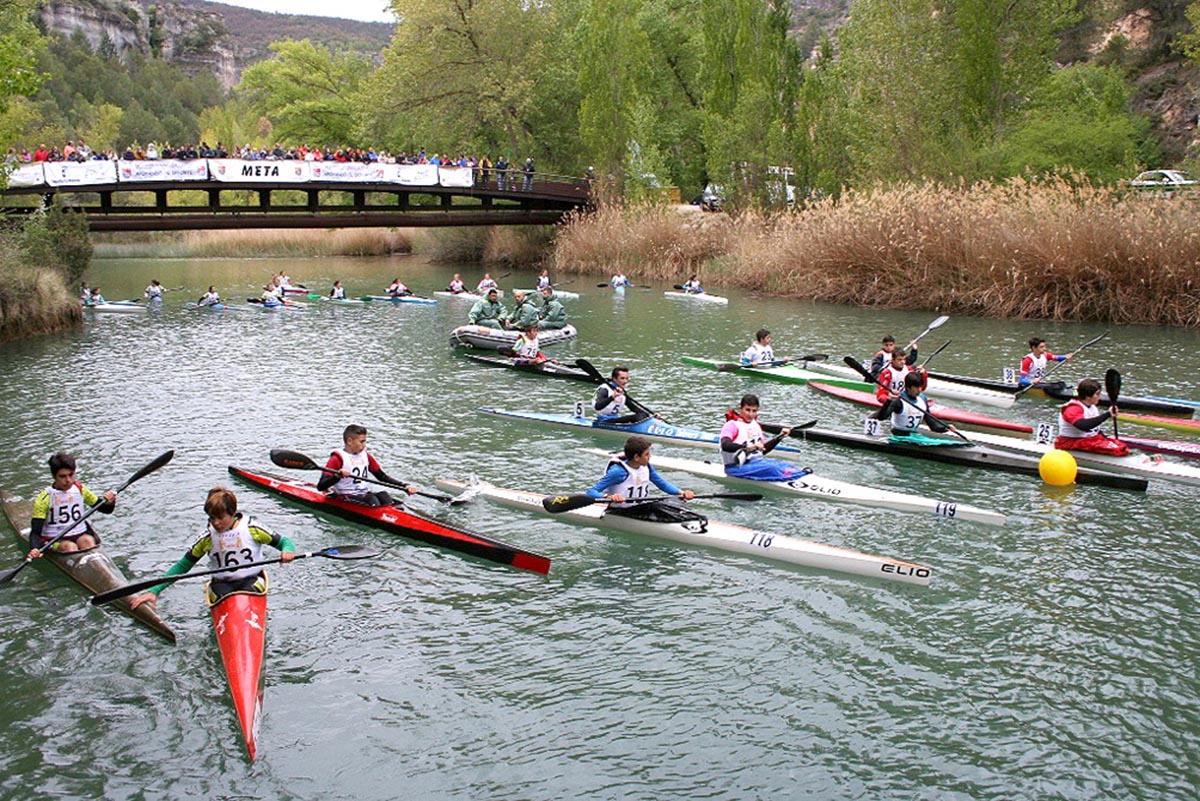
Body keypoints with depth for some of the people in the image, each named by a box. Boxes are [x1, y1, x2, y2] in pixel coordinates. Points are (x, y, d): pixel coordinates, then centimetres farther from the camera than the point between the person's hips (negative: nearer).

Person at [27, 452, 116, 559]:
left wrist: (110, 502, -10)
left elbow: (106, 509, 15)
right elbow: (35, 531, -8)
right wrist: (34, 549, -29)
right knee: (70, 547, -34)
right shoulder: (45, 497, -6)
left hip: (80, 535, 2)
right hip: (54, 540, -2)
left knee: (88, 541, -31)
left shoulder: (80, 490, 5)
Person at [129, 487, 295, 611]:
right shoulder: (208, 537, 1)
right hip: (222, 583, 2)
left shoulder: (251, 528, -4)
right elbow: (182, 566, 5)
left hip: (252, 580, -2)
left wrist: (287, 550, -26)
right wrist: (154, 591, -5)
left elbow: (282, 542, 1)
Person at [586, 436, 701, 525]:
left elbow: (663, 484, 16)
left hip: (642, 508, 7)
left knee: (669, 502, -14)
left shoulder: (647, 467, 2)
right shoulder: (618, 471, -20)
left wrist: (682, 493, -2)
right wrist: (609, 497, -44)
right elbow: (591, 492, -24)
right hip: (620, 513, -7)